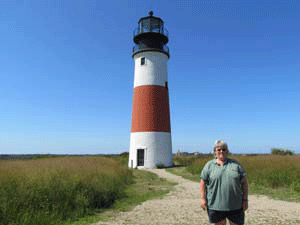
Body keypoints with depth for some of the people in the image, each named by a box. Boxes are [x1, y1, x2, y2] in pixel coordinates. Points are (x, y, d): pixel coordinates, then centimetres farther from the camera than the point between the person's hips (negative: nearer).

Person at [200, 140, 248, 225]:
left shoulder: (235, 164, 6)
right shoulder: (209, 165, 2)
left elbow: (244, 183, 6)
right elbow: (203, 183, 3)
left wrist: (245, 200, 1)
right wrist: (203, 199, -3)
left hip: (235, 206, 1)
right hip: (216, 205, -1)